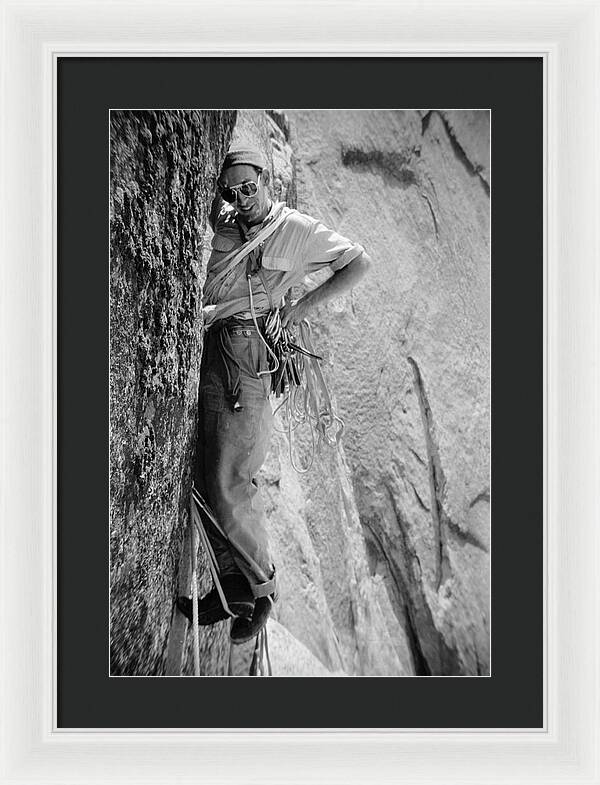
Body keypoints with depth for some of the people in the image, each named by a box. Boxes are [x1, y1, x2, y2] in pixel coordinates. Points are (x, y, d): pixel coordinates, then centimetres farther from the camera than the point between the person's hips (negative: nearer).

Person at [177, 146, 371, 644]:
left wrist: (304, 305, 2)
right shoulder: (223, 222, 18)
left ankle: (262, 585, 12)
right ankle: (234, 583, 17)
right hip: (204, 349, 6)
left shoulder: (296, 229, 5)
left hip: (244, 355, -6)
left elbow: (360, 263, 9)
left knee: (227, 486, -8)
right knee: (205, 478, 5)